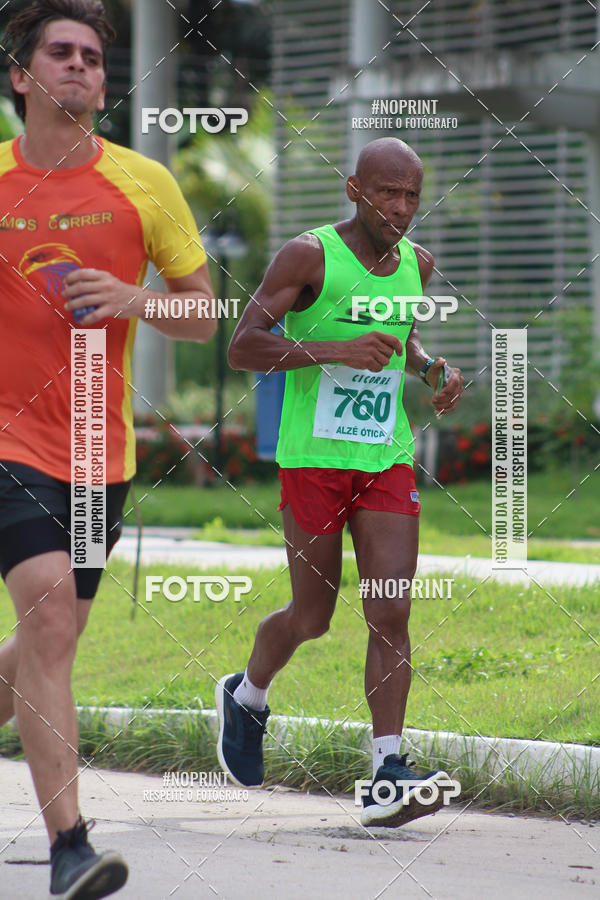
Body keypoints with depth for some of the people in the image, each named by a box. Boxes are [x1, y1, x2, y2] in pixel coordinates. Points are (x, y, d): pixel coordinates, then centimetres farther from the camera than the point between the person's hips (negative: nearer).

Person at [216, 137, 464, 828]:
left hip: (388, 460, 4)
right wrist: (335, 350, -25)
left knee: (392, 614, -8)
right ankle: (246, 696, 38)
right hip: (313, 455, -4)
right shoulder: (310, 255, -10)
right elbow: (242, 346, -15)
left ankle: (387, 776, -11)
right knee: (312, 616, 7)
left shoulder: (417, 264, 10)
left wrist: (434, 370, 7)